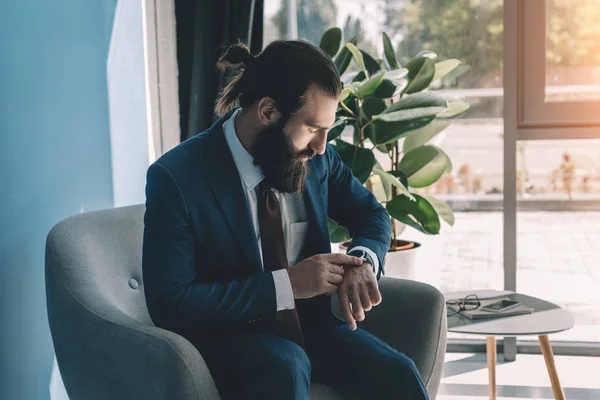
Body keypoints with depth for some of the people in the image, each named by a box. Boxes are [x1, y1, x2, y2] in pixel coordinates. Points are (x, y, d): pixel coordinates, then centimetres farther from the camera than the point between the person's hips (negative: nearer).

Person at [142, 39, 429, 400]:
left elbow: (373, 215, 13)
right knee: (285, 365, -36)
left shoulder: (319, 158, -2)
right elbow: (169, 303, -20)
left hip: (308, 321, 5)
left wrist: (362, 260, -12)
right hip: (227, 336, -4)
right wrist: (284, 284, -25)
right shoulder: (175, 177, -17)